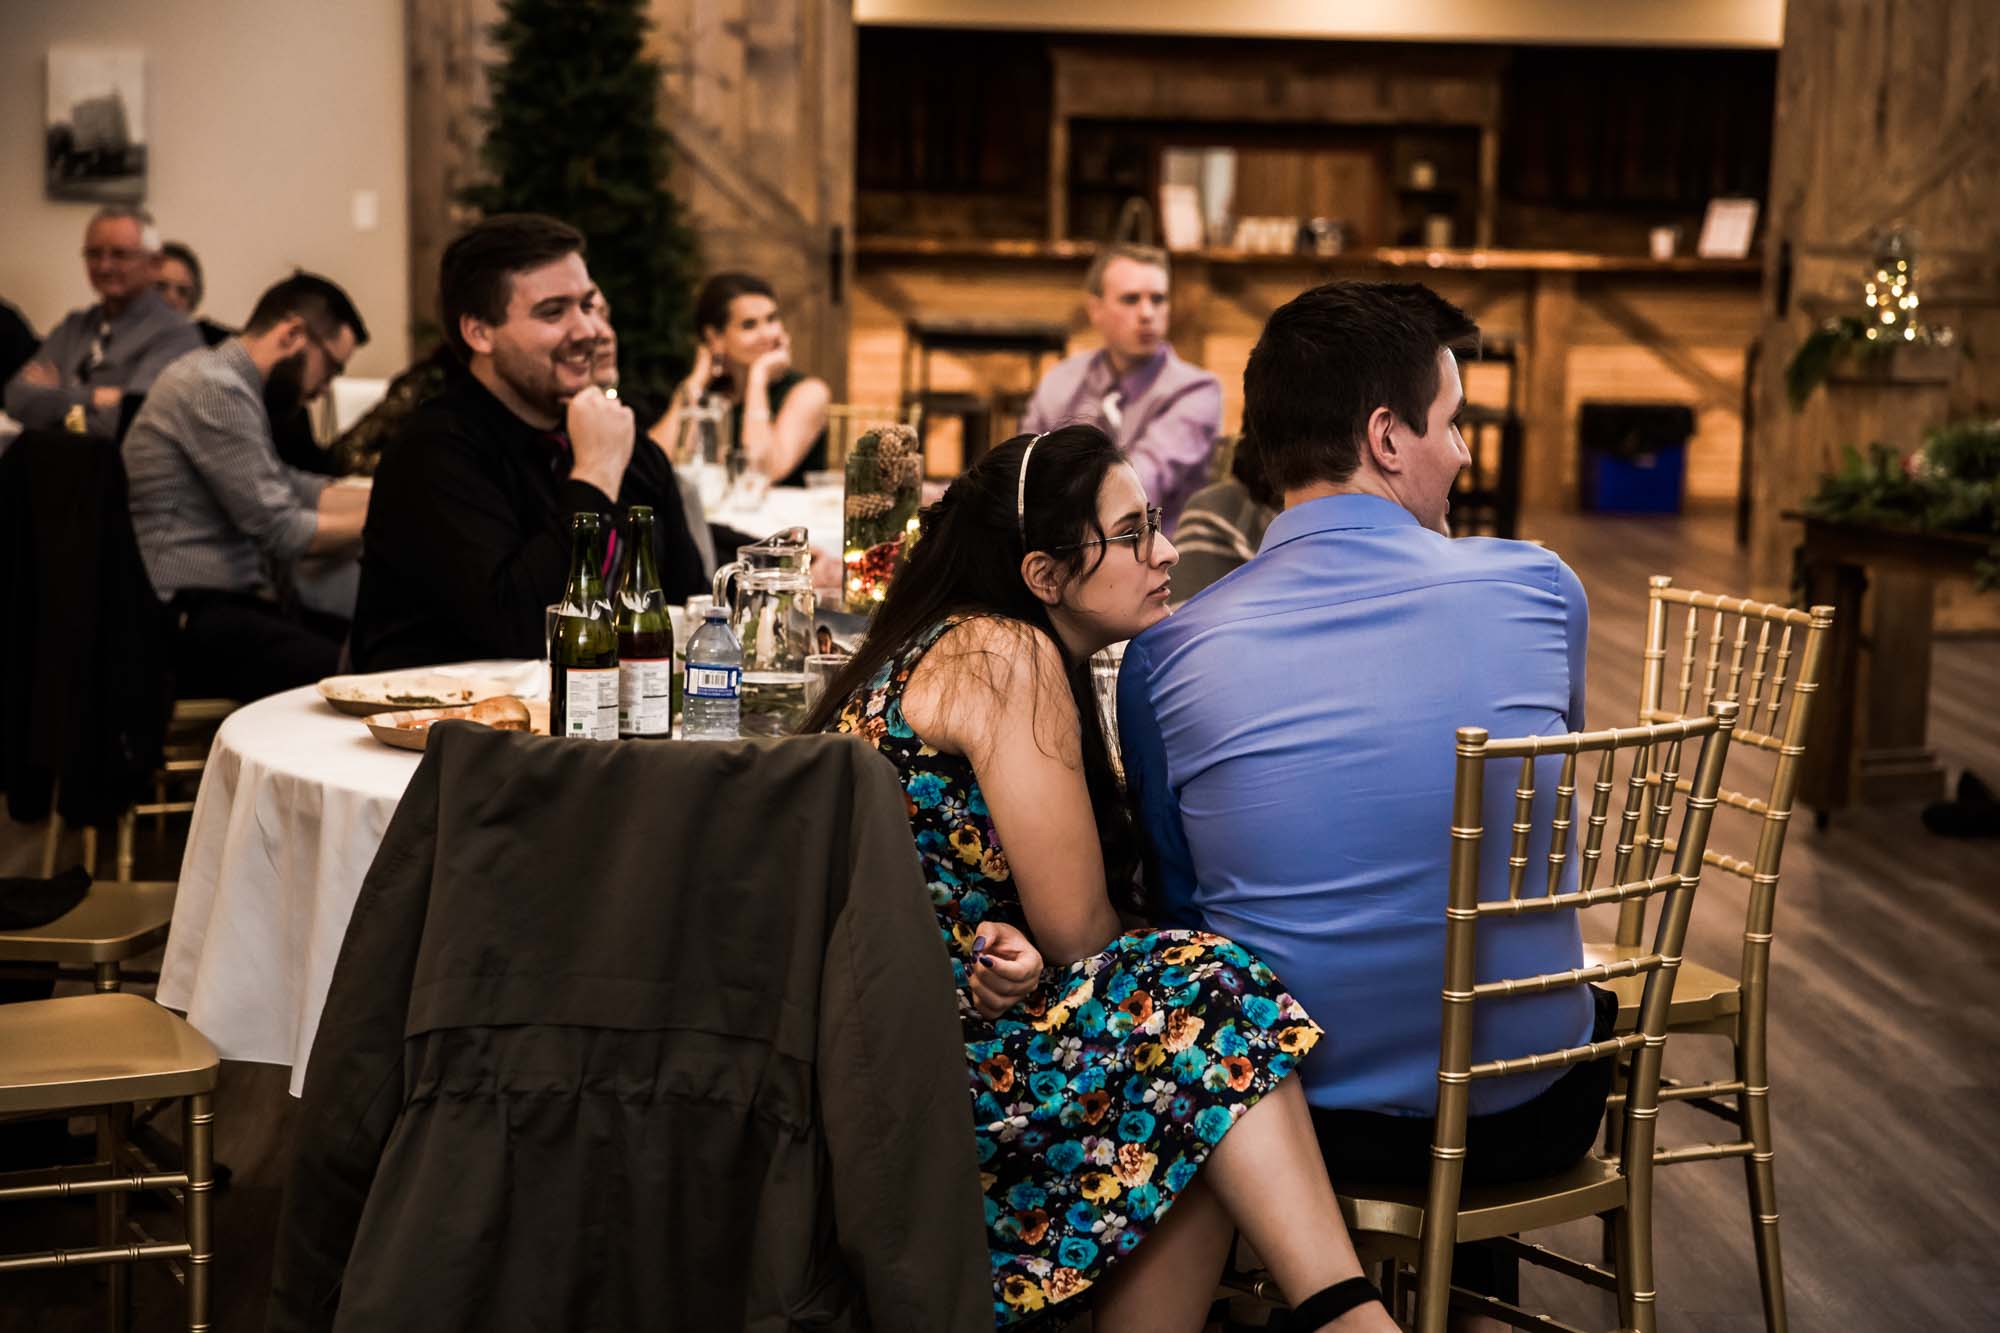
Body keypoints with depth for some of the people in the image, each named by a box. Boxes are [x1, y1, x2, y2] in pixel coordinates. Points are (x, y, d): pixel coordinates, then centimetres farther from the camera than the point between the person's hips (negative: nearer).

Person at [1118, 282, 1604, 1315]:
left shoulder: (1165, 654, -10)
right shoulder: (1539, 588, -10)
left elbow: (1177, 908, 2)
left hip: (1295, 1121, 0)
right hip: (1531, 1116, 0)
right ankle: (1479, 1291, 49)